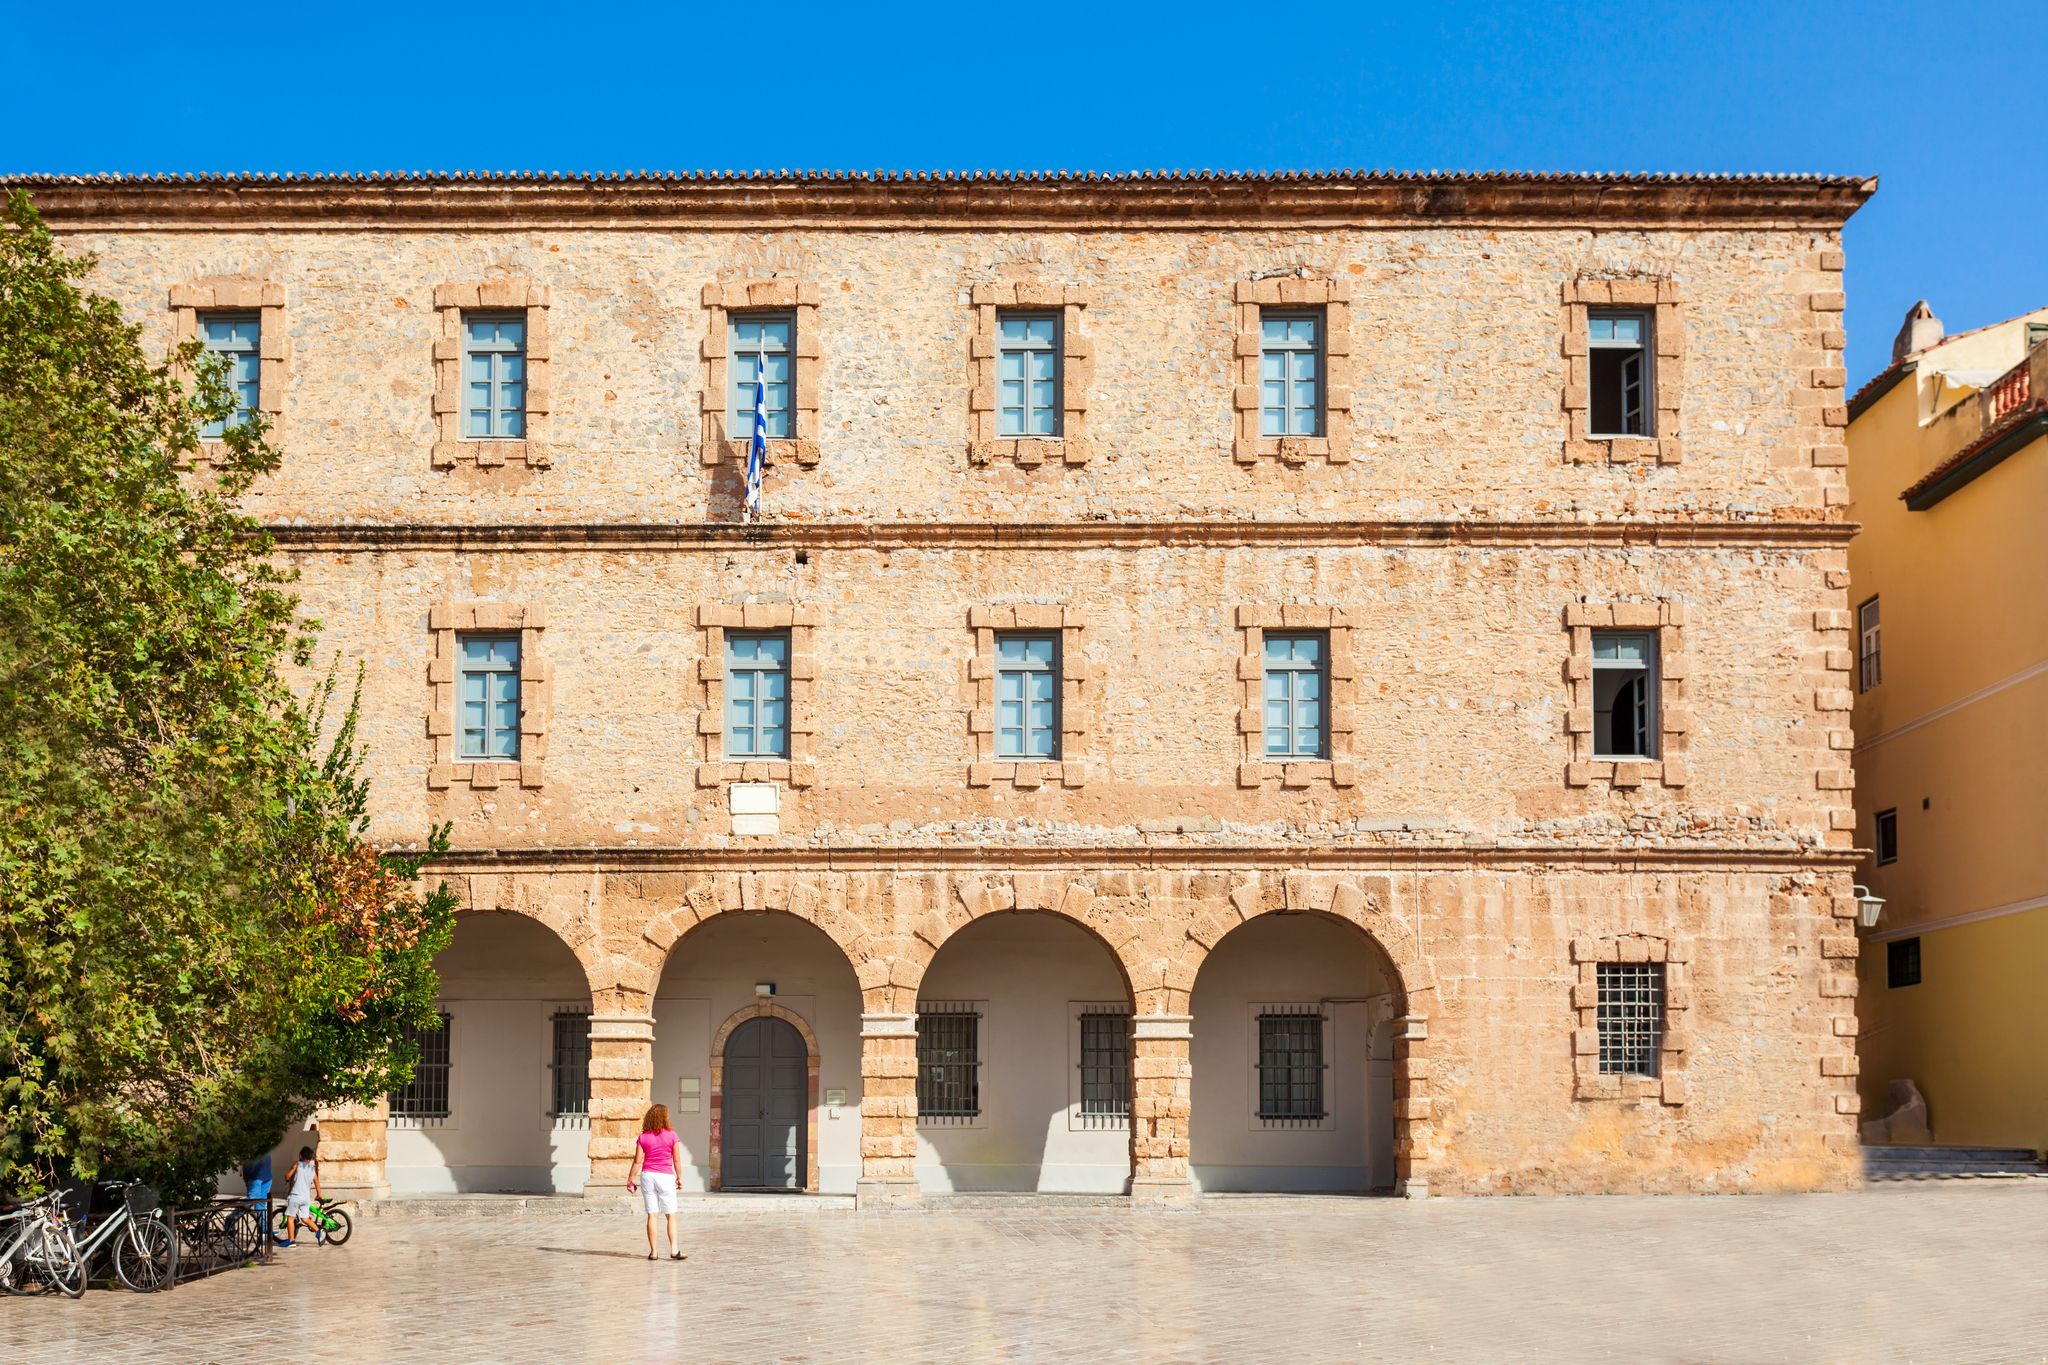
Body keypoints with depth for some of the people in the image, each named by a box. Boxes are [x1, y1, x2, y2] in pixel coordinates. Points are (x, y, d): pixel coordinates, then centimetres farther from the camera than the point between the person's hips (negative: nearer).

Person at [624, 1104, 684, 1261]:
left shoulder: (643, 1137, 0)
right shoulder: (671, 1135, -5)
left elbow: (637, 1161, -2)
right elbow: (676, 1160, -1)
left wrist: (629, 1180, 4)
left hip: (647, 1176, 2)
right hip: (665, 1177, -2)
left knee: (651, 1215, 5)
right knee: (671, 1215, 6)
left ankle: (653, 1251, 4)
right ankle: (674, 1250, -3)